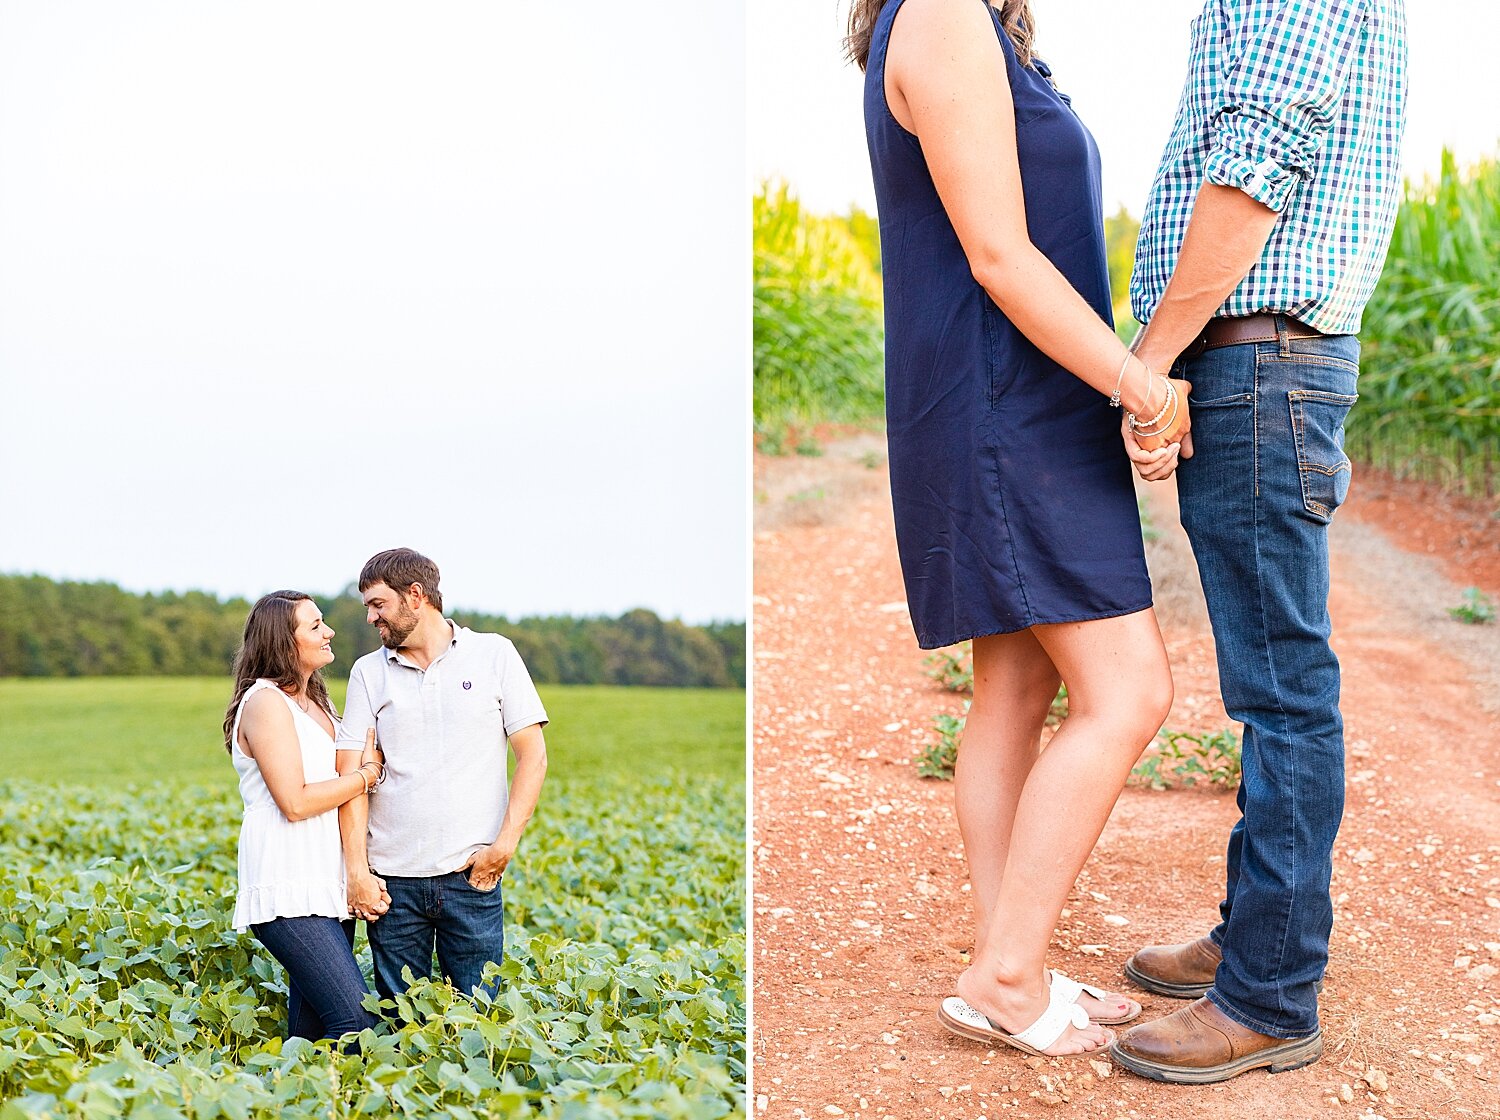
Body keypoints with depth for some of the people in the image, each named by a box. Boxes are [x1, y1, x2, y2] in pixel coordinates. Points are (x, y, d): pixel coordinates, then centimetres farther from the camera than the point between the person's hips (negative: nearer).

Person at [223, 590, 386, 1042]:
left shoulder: (315, 701, 18)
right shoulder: (265, 701, -9)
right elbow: (295, 802, -16)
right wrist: (366, 775, -7)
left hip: (328, 887, 9)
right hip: (289, 891, -9)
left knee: (310, 1029, 8)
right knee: (358, 1022, -17)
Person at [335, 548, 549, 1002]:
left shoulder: (494, 654, 3)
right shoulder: (368, 672, 8)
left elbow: (533, 755, 0)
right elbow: (352, 775, 3)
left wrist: (505, 845, -9)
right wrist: (357, 869, -6)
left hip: (471, 876, -2)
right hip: (391, 879, 2)